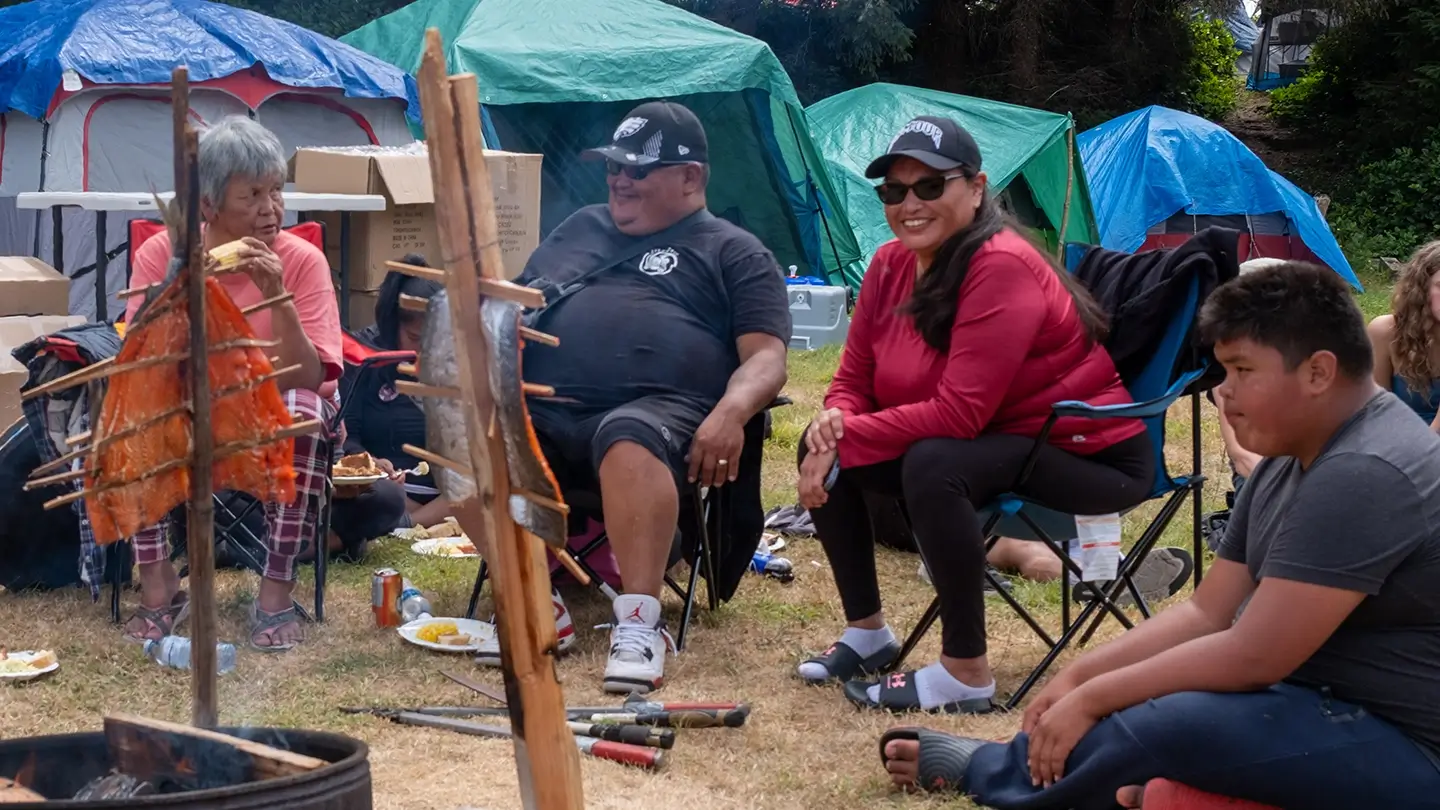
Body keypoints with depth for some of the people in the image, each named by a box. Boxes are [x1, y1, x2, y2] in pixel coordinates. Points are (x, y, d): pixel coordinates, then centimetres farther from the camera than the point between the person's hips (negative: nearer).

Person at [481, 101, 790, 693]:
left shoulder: (733, 254, 16)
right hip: (543, 412, 5)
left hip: (657, 409, -5)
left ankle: (640, 622, -42)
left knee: (629, 438, -41)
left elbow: (765, 358, 4)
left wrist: (732, 411, -18)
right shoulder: (579, 229, 32)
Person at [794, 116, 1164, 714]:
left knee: (934, 465, -35)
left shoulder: (1003, 267, -24)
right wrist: (833, 427, -17)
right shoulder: (891, 264, 1)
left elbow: (958, 412, -29)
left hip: (1090, 457, -9)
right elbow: (854, 382, 6)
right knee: (823, 447, -3)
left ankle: (965, 675, -24)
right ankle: (866, 631, 12)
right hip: (994, 442, 9)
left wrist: (846, 438, -25)